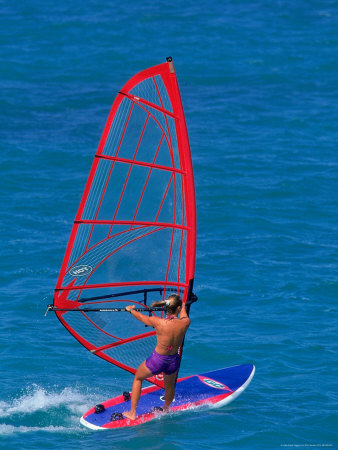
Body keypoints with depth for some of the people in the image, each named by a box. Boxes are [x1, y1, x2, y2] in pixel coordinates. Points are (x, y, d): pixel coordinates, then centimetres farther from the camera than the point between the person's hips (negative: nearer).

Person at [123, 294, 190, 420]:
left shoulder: (159, 322, -24)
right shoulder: (185, 323, -17)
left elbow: (141, 316, -4)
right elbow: (184, 315, 10)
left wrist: (131, 309, 19)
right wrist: (184, 307, 36)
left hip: (157, 361, -2)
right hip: (173, 362, 2)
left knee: (138, 378, 27)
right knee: (169, 386, 33)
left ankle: (132, 413, 32)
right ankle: (166, 410, 57)